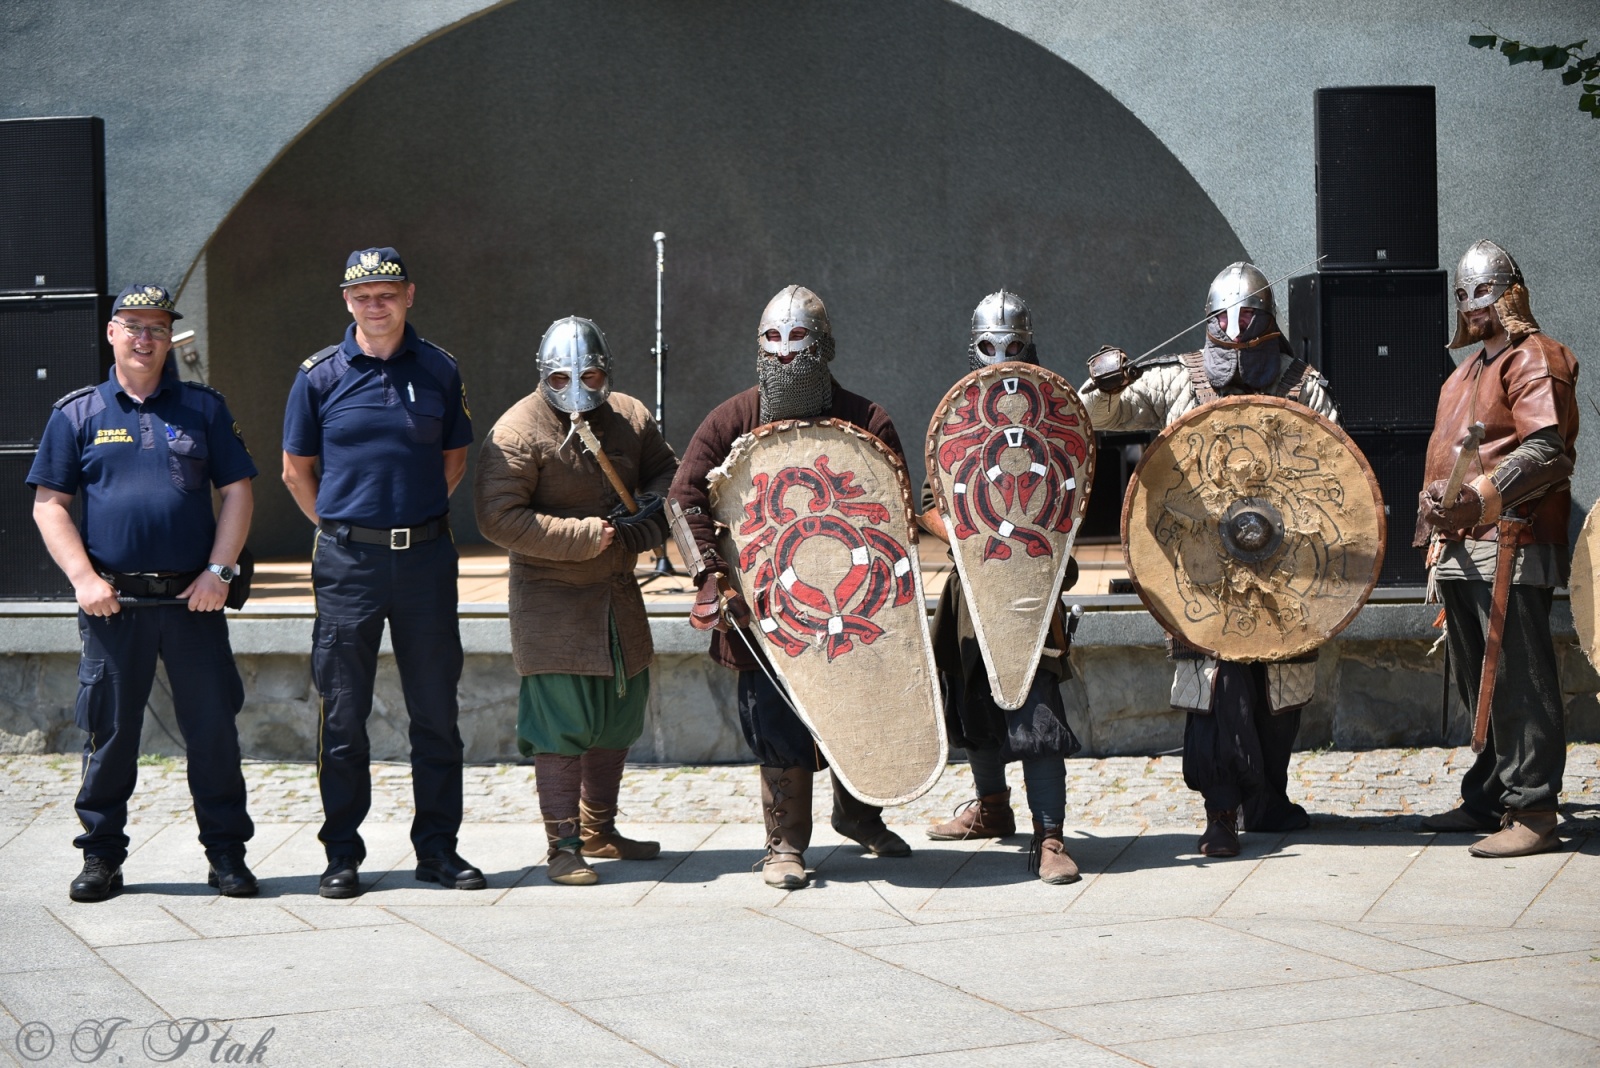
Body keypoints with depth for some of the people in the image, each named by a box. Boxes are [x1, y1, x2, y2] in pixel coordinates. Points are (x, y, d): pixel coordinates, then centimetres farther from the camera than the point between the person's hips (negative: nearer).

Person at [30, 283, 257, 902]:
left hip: (193, 598, 1)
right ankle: (101, 855, 16)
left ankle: (226, 852, 12)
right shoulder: (77, 414, 8)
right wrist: (83, 578, -7)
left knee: (213, 728, 2)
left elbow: (237, 491, 8)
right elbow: (49, 505, 5)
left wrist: (219, 572, -3)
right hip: (112, 602, 0)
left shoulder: (203, 408, 10)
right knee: (108, 731, 5)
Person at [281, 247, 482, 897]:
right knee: (343, 714, 3)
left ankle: (438, 847, 17)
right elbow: (296, 469, 9)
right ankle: (342, 853, 13)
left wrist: (418, 520, 10)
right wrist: (338, 528, 5)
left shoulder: (438, 370, 5)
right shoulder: (320, 375, 1)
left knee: (436, 709, 6)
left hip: (426, 557, 2)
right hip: (348, 562, -1)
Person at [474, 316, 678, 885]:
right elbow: (500, 518, -21)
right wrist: (584, 536, -23)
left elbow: (667, 472, 17)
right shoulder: (518, 432, -15)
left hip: (619, 597, 7)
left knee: (620, 715, 14)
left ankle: (599, 830, 29)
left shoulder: (630, 417, 4)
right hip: (552, 603, -7)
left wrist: (649, 509, -7)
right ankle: (563, 845, 1)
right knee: (561, 724, -8)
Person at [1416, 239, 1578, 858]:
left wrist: (1479, 499, -28)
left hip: (1512, 547, -10)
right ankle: (1488, 800, 24)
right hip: (1461, 550, 10)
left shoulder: (1533, 359, -7)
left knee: (1519, 684, -9)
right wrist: (1434, 498, 13)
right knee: (1477, 685, 15)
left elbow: (1546, 452, -20)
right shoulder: (1467, 370, 23)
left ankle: (1532, 813, -6)